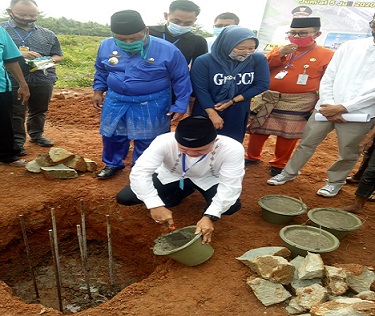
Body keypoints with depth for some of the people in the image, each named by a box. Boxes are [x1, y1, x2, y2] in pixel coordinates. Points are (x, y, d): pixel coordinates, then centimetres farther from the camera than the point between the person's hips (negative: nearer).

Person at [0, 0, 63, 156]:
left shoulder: (47, 34, 11)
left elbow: (58, 55, 17)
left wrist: (48, 61, -5)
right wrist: (18, 54, -19)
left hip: (43, 81, 3)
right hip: (13, 81, -3)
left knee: (39, 111, 15)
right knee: (15, 114, 3)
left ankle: (36, 135, 32)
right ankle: (17, 141, 14)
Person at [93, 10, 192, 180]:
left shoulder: (167, 50, -17)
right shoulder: (106, 46, -6)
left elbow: (181, 80, -9)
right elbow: (101, 71, 13)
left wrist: (180, 106, -10)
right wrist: (98, 91, 9)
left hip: (151, 105, -3)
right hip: (115, 101, 4)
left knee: (145, 140, 8)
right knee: (112, 135, 15)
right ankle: (113, 164, 40)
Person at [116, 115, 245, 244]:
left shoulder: (232, 148, -34)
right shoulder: (164, 141, -35)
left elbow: (230, 186, -28)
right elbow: (139, 172, -34)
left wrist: (210, 216, -37)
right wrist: (155, 205, -44)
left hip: (207, 180, -1)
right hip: (170, 175, 1)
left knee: (231, 207, -29)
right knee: (123, 197, -11)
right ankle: (176, 195, 10)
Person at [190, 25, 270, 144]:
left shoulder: (258, 60, -11)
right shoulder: (204, 61, -15)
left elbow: (262, 85, -10)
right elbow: (201, 90, -14)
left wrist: (233, 101, -15)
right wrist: (213, 114, -16)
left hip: (238, 115, 2)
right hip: (207, 113, -1)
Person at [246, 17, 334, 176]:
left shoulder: (327, 55, -2)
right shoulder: (279, 50, 8)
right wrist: (278, 55, -13)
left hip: (298, 104, -2)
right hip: (266, 100, 3)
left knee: (288, 136, 7)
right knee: (257, 131, 12)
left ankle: (279, 164, 27)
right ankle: (252, 157, 33)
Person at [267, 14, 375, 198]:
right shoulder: (350, 46, 7)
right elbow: (327, 79, 5)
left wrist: (342, 108, -13)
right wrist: (329, 107, -8)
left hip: (359, 113, -2)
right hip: (326, 108, 3)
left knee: (348, 153, 10)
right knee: (307, 143, 10)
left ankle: (335, 181, 33)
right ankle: (289, 173, 27)